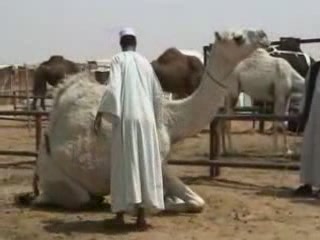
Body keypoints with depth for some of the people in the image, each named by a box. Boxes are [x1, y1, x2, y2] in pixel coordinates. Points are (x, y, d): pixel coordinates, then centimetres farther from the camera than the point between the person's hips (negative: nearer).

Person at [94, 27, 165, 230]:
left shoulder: (118, 60, 2)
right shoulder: (145, 62, 15)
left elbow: (113, 87, -13)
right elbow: (158, 94, 16)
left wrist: (100, 114, -13)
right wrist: (156, 121, 27)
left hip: (125, 119, -3)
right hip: (145, 119, 3)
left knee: (124, 164, 5)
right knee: (145, 165, 3)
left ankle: (121, 212, 7)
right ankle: (141, 216, 1)